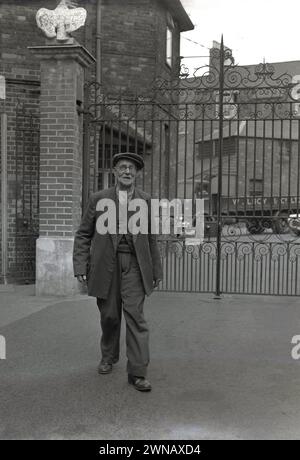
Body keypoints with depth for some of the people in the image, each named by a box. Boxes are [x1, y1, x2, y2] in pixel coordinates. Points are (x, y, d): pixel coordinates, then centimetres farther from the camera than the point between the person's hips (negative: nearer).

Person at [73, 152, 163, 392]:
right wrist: (81, 266, -3)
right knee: (109, 315, 10)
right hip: (106, 265, 1)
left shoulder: (145, 200, 8)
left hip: (134, 265, 0)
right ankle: (109, 357, 34)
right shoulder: (99, 199, 6)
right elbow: (83, 235, 7)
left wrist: (156, 270, 10)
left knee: (135, 316, -7)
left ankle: (138, 372, -2)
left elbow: (151, 238, 11)